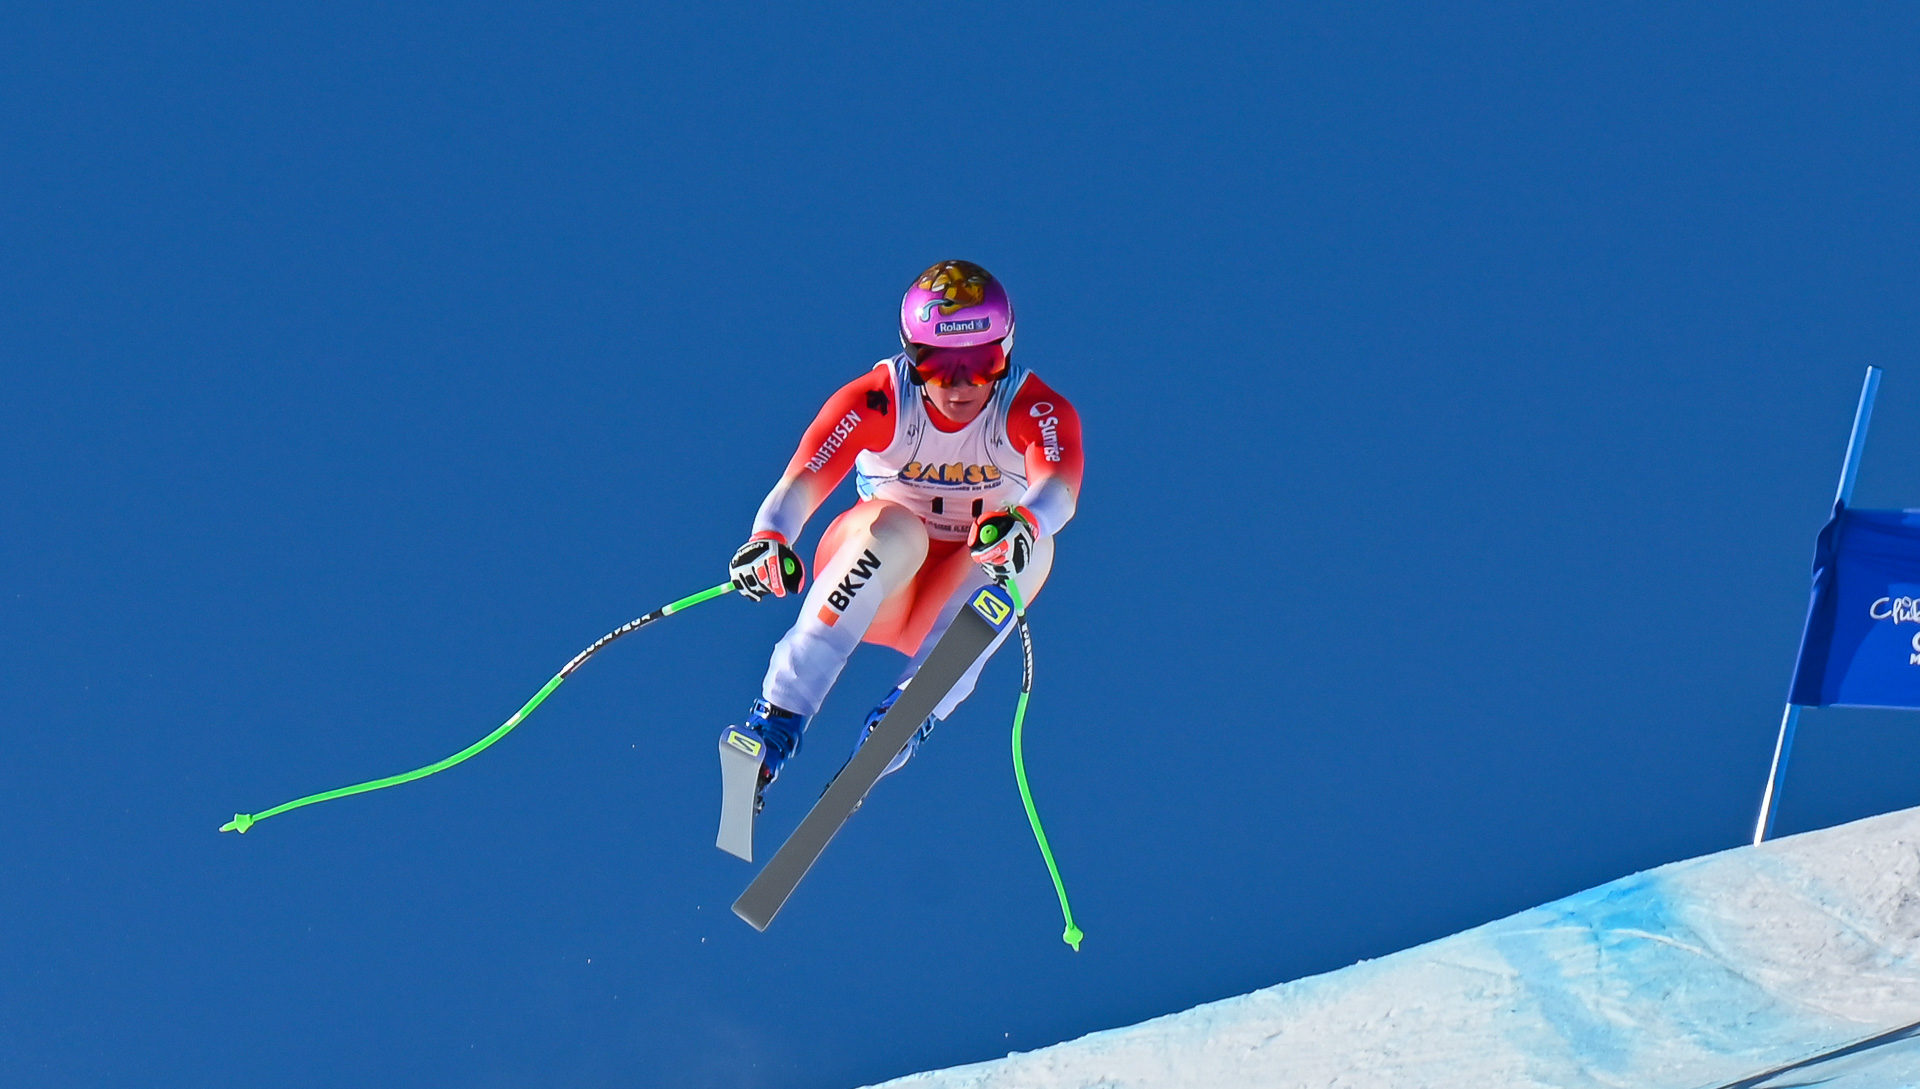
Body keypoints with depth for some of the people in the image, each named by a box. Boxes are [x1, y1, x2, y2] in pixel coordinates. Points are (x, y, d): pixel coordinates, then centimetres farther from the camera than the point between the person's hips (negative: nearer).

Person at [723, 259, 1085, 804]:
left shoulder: (1037, 411, -18)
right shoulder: (874, 401, -19)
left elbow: (1059, 489, -39)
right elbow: (803, 480, -34)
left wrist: (1021, 525, -63)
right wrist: (769, 537, -57)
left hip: (962, 596, 1)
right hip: (873, 589, -1)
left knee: (1027, 540, -30)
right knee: (896, 528, -35)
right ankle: (778, 718, -40)